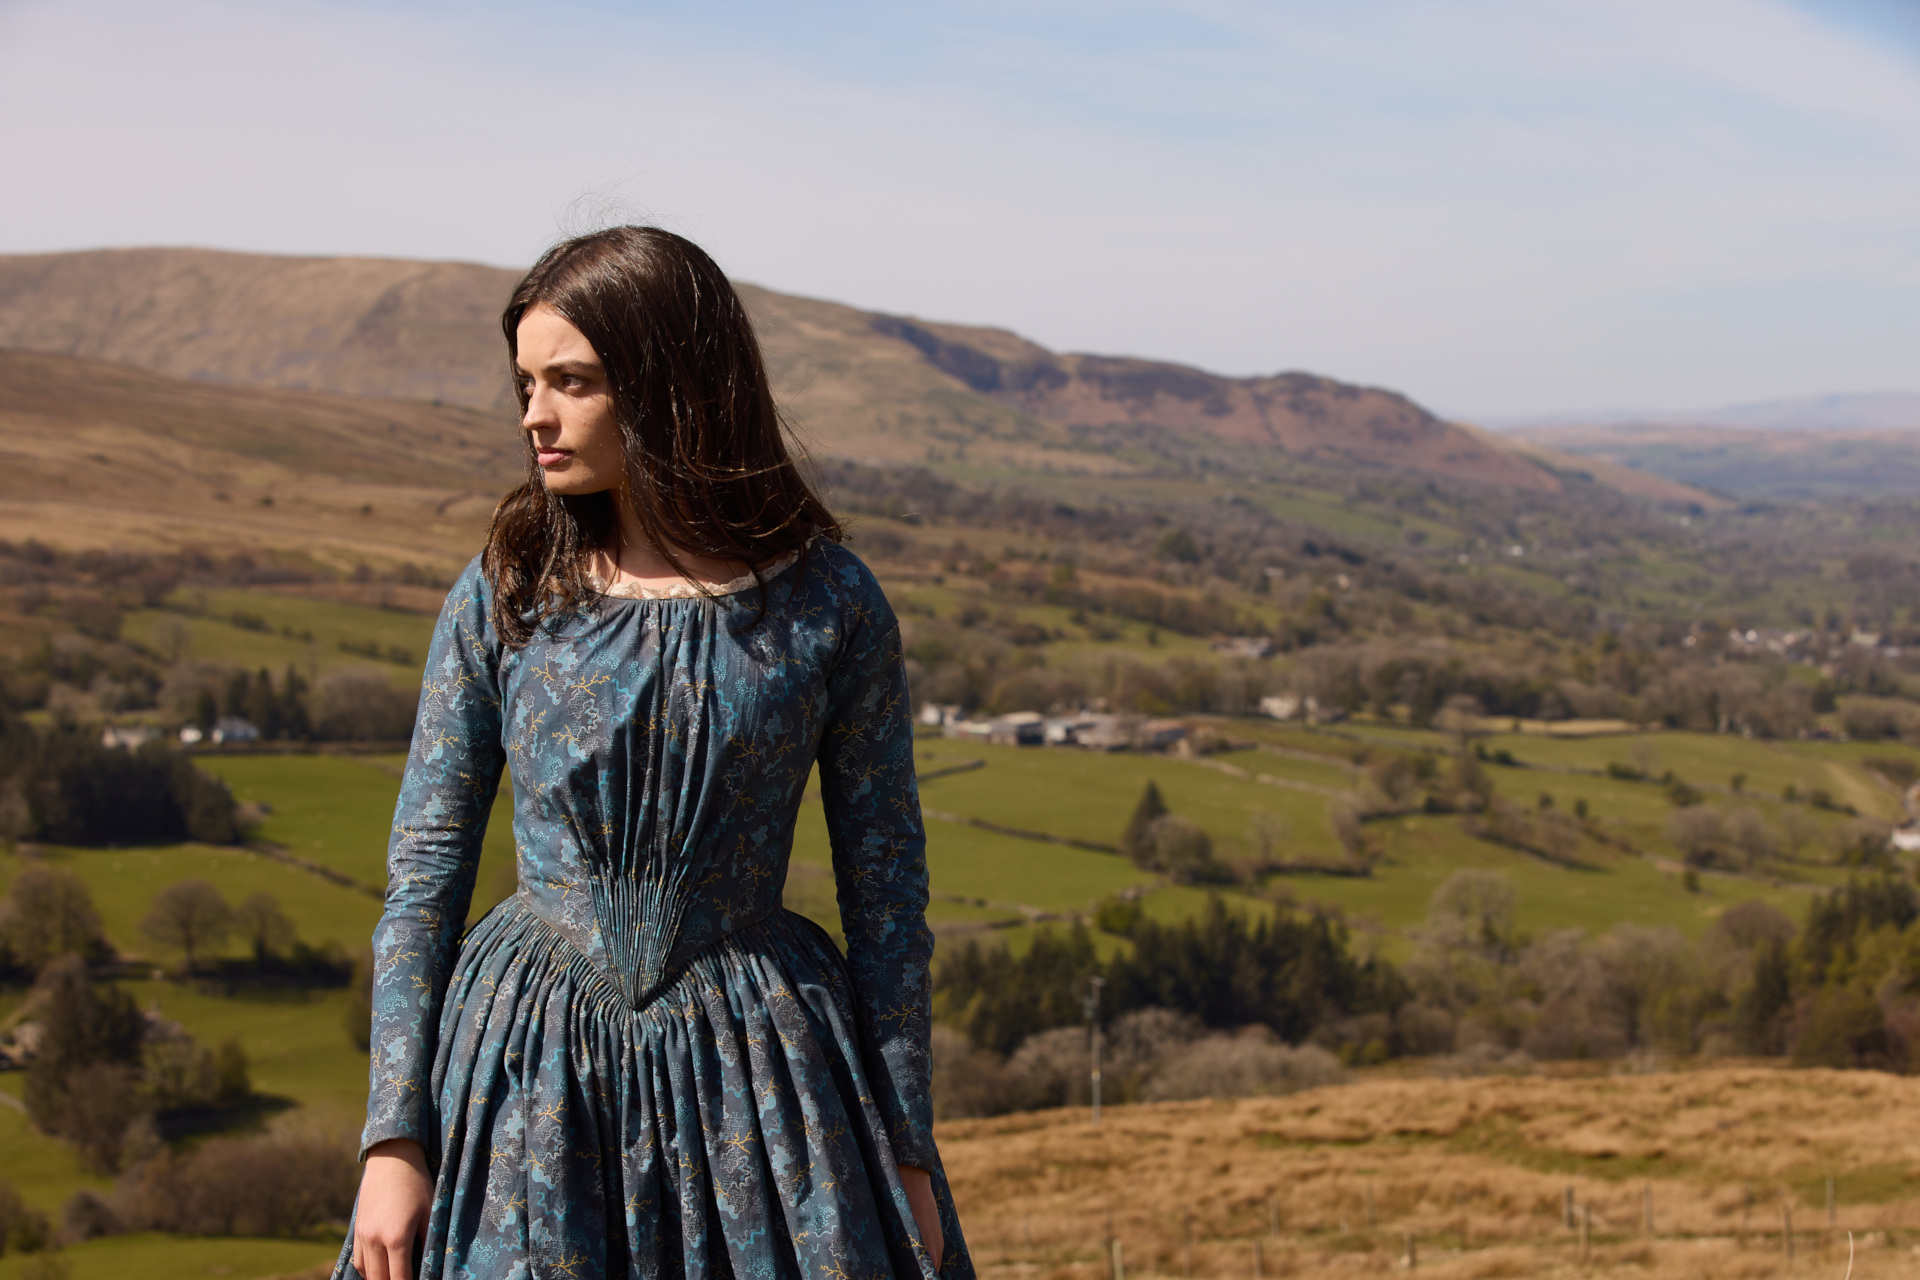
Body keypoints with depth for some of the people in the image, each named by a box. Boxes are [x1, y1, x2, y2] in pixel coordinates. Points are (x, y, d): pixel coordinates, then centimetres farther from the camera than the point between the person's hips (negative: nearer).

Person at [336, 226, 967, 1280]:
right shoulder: (503, 598, 0)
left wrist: (908, 1153, 2)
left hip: (752, 1073, -1)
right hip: (529, 1069, 1)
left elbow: (885, 885, 1)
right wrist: (392, 1140, -5)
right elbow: (424, 869, 2)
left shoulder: (828, 604, -3)